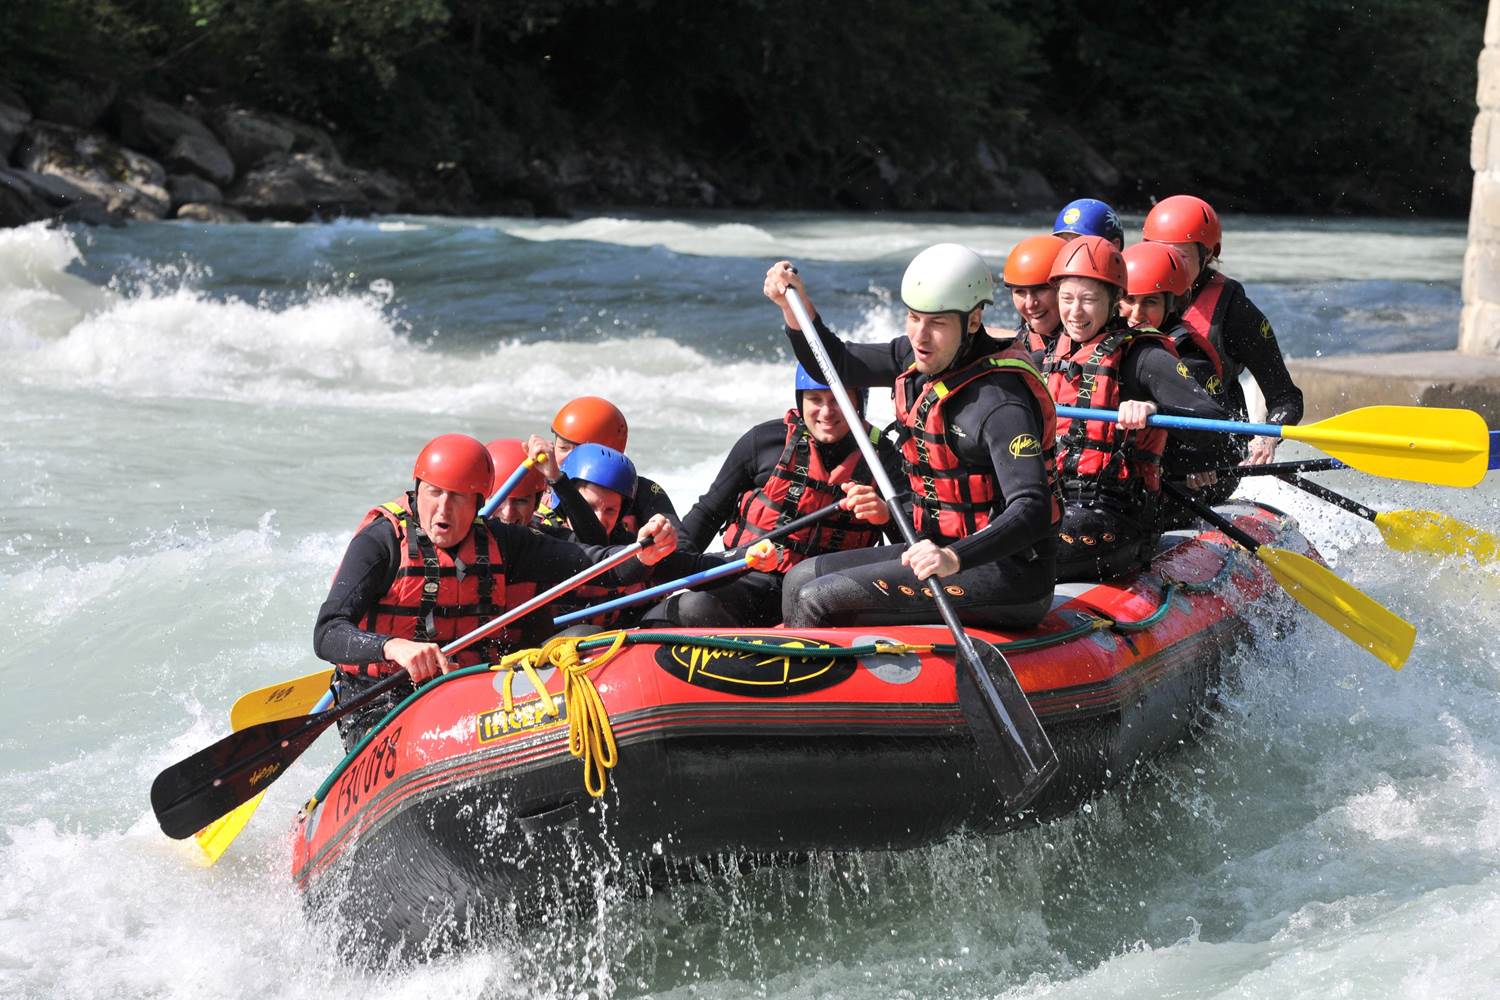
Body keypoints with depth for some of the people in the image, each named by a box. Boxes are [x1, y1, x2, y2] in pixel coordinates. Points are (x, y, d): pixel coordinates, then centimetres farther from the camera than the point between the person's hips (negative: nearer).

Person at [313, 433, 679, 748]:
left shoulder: (498, 543, 6)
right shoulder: (382, 540, -8)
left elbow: (591, 563, 0)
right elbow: (327, 634, -19)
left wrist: (643, 554, -22)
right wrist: (395, 647, -39)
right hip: (381, 705, -4)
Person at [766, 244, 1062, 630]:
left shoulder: (1000, 403, -23)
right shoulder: (923, 357, 5)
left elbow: (1032, 512, -31)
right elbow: (836, 365, 19)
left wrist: (955, 557, -45)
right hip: (945, 551, 10)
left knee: (818, 601, -17)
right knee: (802, 578, 9)